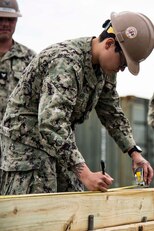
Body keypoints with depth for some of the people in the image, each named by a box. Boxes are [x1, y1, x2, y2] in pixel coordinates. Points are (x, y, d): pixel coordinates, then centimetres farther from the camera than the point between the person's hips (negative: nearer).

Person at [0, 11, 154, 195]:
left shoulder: (104, 69, 1)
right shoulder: (67, 61, -28)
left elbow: (112, 113, 13)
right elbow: (52, 124, -37)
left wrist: (134, 152, 3)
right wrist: (84, 174, -39)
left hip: (60, 145, 9)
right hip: (27, 138, -9)